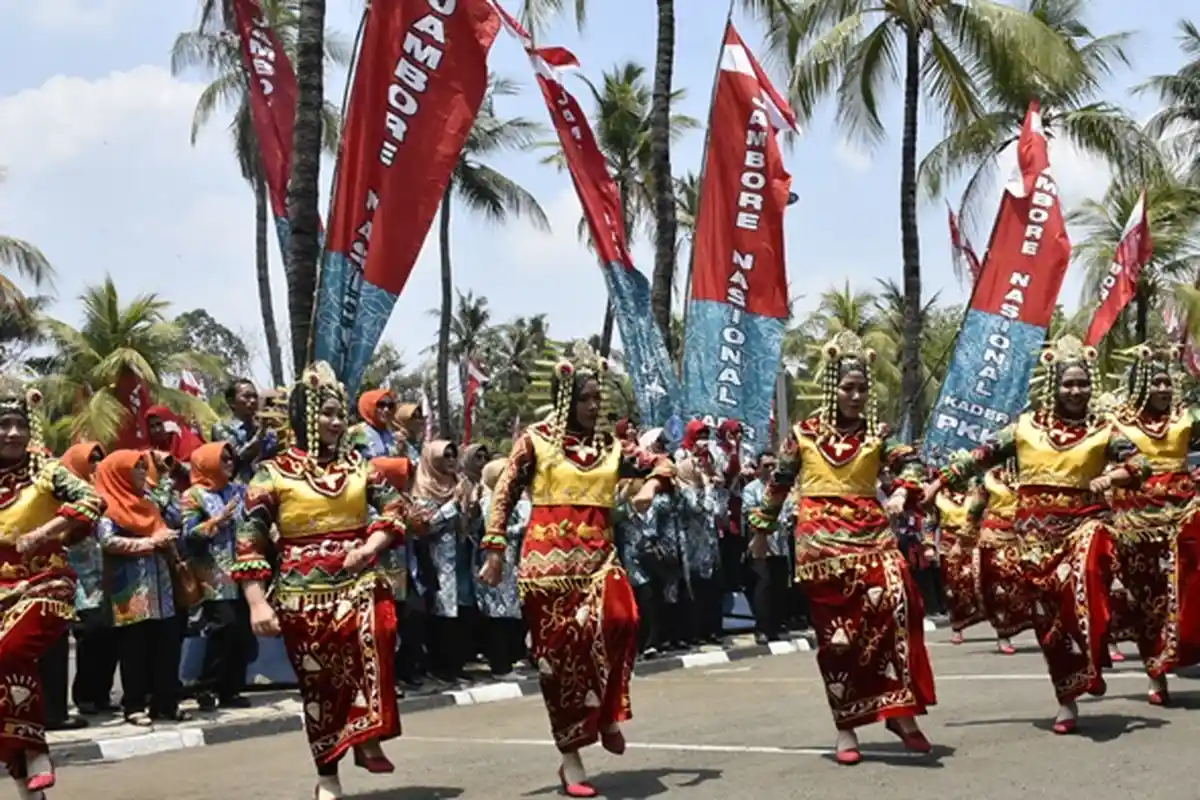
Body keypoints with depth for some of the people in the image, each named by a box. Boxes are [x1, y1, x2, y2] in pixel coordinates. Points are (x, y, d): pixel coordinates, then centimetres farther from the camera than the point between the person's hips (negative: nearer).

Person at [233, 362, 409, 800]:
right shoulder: (274, 472, -2)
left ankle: (367, 738, -17)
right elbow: (250, 541, -4)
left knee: (376, 631, -29)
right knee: (318, 683, 6)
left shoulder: (357, 465, 8)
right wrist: (258, 602, -11)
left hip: (358, 581, 2)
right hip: (303, 592, -1)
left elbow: (394, 508, 8)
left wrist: (370, 546, -10)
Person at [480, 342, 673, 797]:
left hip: (598, 555, 2)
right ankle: (571, 760, 12)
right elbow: (503, 496, 2)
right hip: (549, 558, -2)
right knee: (561, 652, 1)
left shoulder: (610, 447, 11)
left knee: (620, 619, -25)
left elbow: (661, 465, 19)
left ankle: (607, 715, -2)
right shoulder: (535, 440, 2)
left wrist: (650, 487, -3)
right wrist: (495, 552, -2)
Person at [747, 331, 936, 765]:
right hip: (820, 537, -1)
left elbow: (908, 463, -4)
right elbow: (778, 483, 14)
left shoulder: (877, 432, 8)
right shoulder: (805, 433, 6)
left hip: (870, 531, 1)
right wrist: (762, 530, 19)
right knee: (835, 631, 2)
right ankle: (846, 729, 11)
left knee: (894, 601, -21)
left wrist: (901, 492, -25)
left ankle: (901, 712, -11)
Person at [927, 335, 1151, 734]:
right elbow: (981, 456, 7)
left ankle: (1091, 662, -21)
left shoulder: (1103, 430, 4)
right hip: (1037, 530, 1)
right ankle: (1067, 701, 14)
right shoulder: (1025, 427, 5)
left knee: (1084, 576, -33)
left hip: (1083, 521, -1)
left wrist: (1111, 477, -21)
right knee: (1047, 612, 4)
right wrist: (940, 482, 4)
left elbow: (1142, 463, -2)